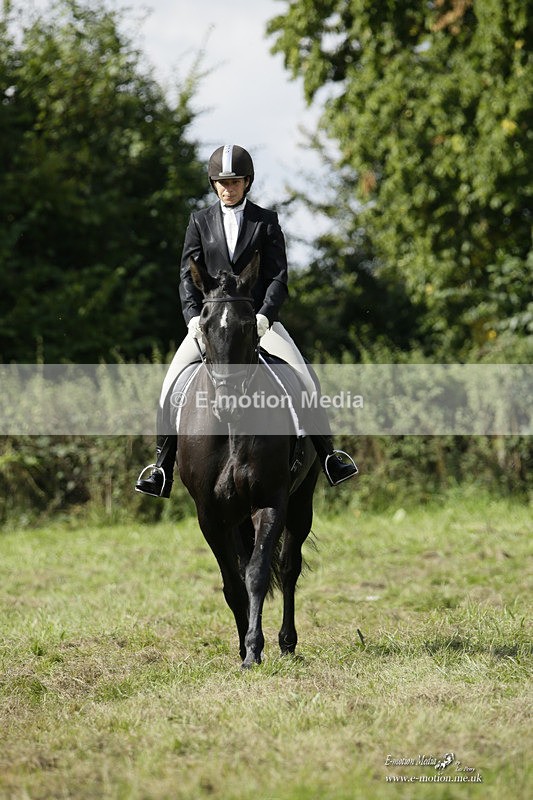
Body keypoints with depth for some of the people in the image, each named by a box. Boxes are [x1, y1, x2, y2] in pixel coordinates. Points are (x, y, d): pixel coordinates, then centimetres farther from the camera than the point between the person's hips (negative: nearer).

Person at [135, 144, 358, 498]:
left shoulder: (266, 221, 5)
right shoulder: (200, 222, 9)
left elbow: (278, 277, -2)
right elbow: (188, 275, 4)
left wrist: (264, 315, -19)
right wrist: (194, 316, -13)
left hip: (258, 318, -1)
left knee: (302, 378, -16)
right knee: (173, 382, -15)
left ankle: (328, 455, -4)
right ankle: (163, 467, -7)